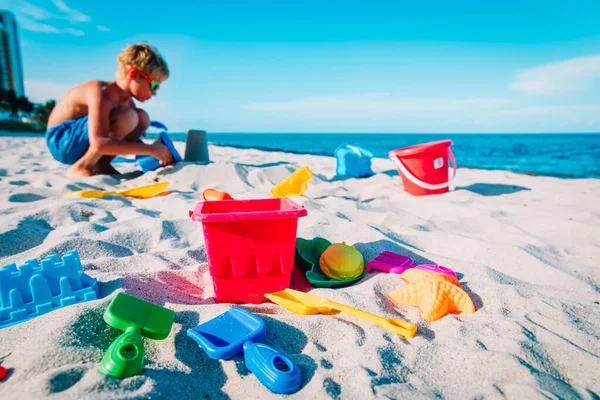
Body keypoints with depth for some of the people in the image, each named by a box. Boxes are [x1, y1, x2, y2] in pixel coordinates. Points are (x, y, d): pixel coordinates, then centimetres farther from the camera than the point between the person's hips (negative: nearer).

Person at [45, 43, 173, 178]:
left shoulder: (126, 100, 1)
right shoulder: (102, 93, -26)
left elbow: (131, 139, 8)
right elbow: (99, 144, -37)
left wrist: (157, 152, -9)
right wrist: (150, 149, -36)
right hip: (62, 140, -8)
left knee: (142, 118, -2)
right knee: (126, 117, -30)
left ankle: (101, 164, -2)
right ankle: (80, 167, -17)